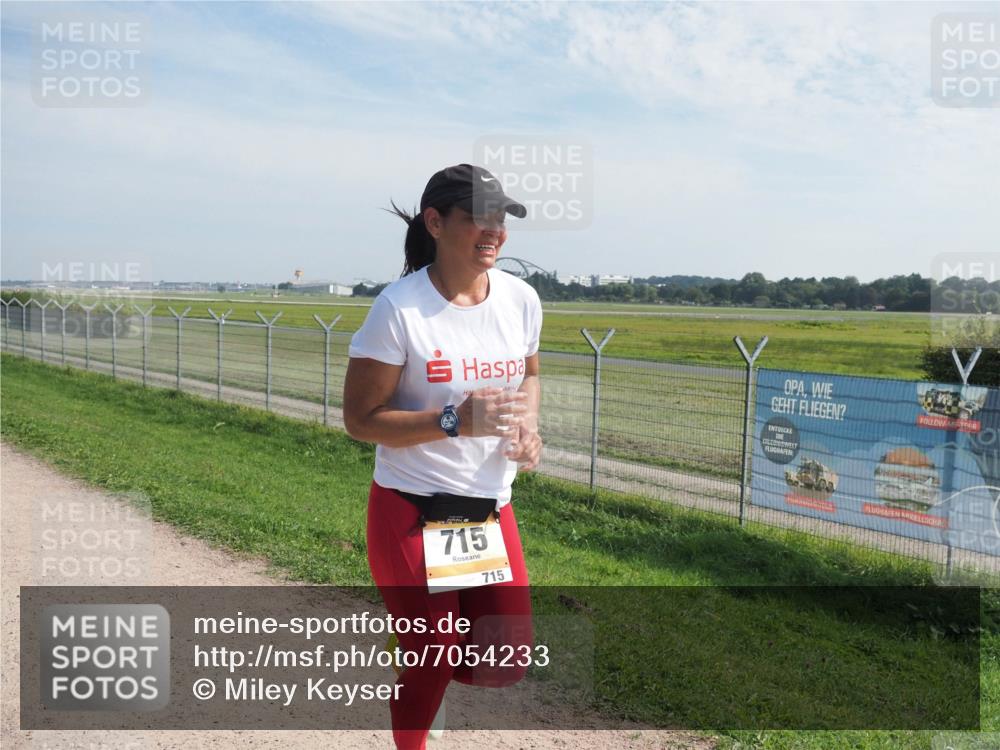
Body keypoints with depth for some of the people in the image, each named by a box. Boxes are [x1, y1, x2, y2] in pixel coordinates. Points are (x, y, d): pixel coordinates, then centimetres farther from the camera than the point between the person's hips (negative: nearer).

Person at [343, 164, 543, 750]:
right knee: (431, 663, 7)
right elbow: (360, 418, -13)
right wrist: (454, 421, -25)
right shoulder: (400, 308, -16)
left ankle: (416, 646, 37)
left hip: (492, 509, 5)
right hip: (412, 513, -5)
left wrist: (529, 424, -3)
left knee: (508, 661, 6)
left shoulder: (521, 299, 0)